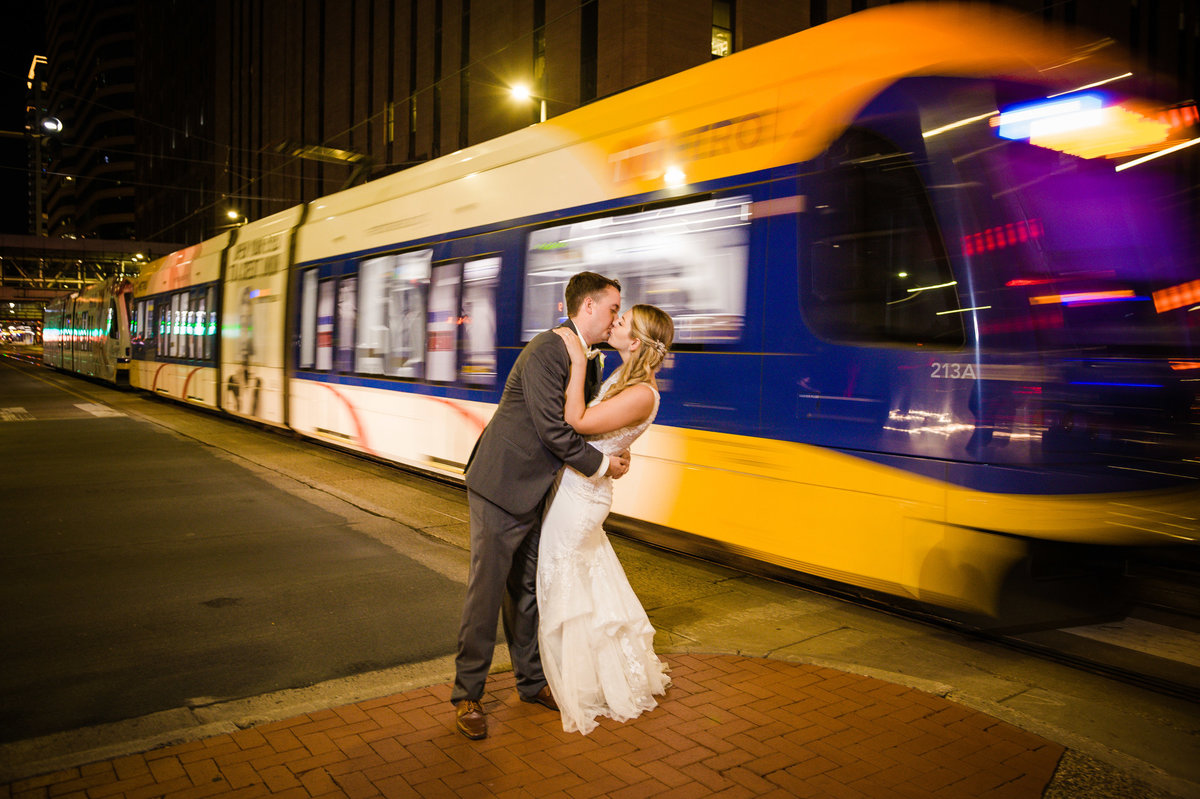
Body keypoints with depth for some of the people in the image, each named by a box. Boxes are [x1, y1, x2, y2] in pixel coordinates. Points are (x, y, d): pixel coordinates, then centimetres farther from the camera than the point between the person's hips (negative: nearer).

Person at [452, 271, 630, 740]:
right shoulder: (547, 350, -20)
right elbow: (553, 429, -24)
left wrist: (614, 454, 0)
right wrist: (601, 465, -12)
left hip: (533, 494, 9)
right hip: (501, 488, -9)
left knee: (527, 591, 18)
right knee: (486, 591, 0)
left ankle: (531, 681, 32)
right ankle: (467, 696, 14)